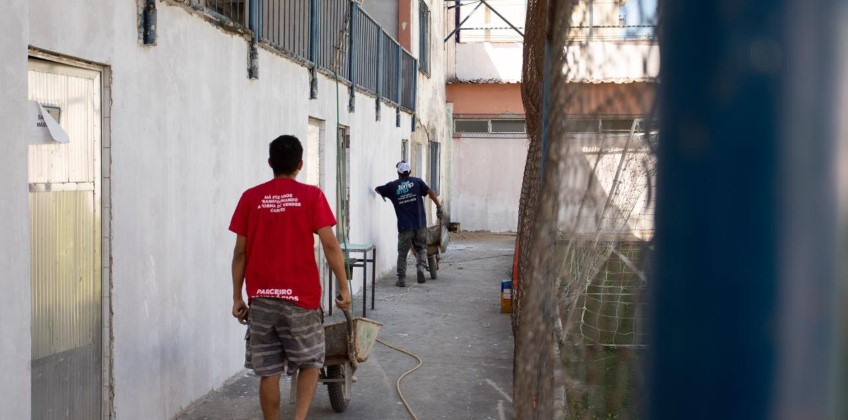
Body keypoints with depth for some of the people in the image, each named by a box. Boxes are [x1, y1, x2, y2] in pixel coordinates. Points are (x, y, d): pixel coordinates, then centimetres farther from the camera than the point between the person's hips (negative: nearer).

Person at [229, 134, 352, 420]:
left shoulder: (250, 198, 3)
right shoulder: (311, 196, -3)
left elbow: (240, 252, 3)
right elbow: (330, 246, -7)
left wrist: (237, 297, 9)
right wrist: (344, 287, 1)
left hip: (261, 298, 2)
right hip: (301, 297, -2)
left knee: (268, 373, 8)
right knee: (310, 363, 15)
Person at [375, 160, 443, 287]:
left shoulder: (392, 186, 6)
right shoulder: (417, 181, 6)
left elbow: (377, 189, 20)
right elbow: (430, 192, -3)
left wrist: (383, 194, 40)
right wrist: (439, 206, 2)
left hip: (404, 226, -1)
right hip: (420, 224, 1)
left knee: (402, 253, 8)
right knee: (421, 248, 17)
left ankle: (401, 279, 6)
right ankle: (421, 266, -9)